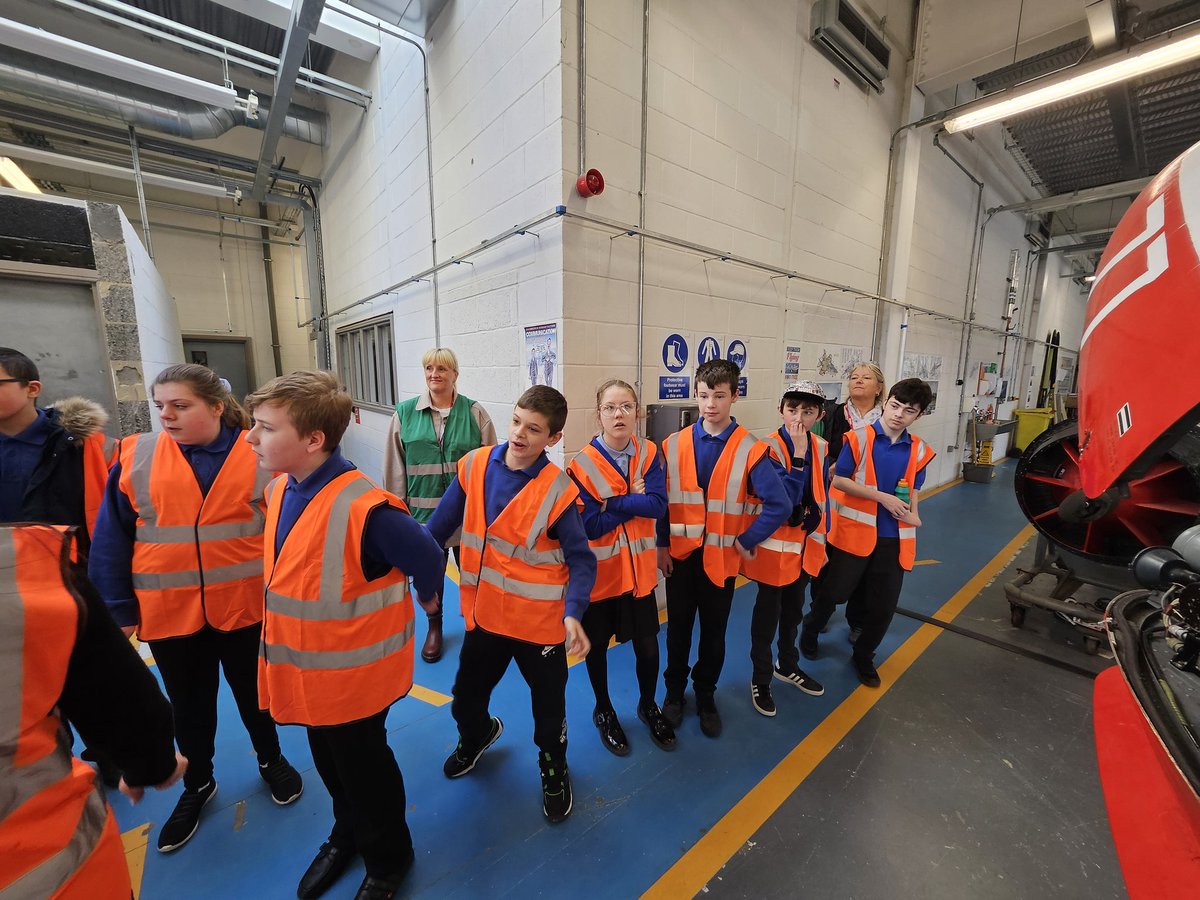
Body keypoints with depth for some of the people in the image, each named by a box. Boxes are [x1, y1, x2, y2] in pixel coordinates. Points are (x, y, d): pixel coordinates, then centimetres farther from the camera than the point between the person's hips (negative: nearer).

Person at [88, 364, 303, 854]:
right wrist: (119, 608, 0)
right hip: (168, 609, 2)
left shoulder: (261, 456, -9)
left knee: (252, 690, 18)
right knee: (188, 702, 21)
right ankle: (197, 784, 45)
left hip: (245, 604, -2)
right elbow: (111, 539, 1)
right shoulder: (135, 456, -5)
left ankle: (270, 759, 44)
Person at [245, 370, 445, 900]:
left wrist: (426, 599, -2)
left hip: (352, 669, -7)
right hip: (304, 666, 7)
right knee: (329, 762, 28)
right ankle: (347, 835, 56)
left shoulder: (364, 508, -33)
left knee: (363, 767, 16)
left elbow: (427, 559, -21)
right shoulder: (280, 489, -4)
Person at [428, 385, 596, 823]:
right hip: (484, 613, 4)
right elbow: (439, 527, 1)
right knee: (465, 698, 24)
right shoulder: (475, 465, -8)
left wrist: (574, 613, -28)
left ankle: (554, 769, 50)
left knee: (548, 705, 17)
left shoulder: (556, 490, -19)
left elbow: (581, 559, -15)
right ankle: (476, 736, 61)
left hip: (540, 619, -3)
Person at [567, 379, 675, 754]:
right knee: (597, 643, 16)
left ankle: (648, 705, 44)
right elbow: (589, 525, -19)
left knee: (647, 643, 14)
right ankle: (603, 711, 44)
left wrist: (612, 503, -22)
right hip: (598, 570, -2)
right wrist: (633, 503, -17)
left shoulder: (649, 454, -6)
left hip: (639, 567, 3)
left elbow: (657, 504, -18)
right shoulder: (582, 464, -16)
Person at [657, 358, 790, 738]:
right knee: (678, 628, 16)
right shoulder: (673, 445, -4)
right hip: (679, 554, 1)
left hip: (721, 557, -1)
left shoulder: (750, 450, -10)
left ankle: (706, 696, 40)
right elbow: (660, 500, 0)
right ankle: (674, 691, 39)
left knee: (714, 632, 16)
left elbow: (780, 505, -12)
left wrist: (746, 541, -10)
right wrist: (662, 544, -3)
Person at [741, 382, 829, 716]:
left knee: (793, 608, 24)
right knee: (768, 612, 8)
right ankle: (760, 678, 29)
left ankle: (787, 666, 46)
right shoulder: (769, 447, -20)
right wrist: (798, 454, -30)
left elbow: (820, 496, 9)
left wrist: (821, 538, 5)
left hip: (805, 544, 7)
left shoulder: (820, 447, 1)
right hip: (774, 545, -6)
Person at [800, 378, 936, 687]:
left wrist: (911, 514, -5)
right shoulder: (860, 438, -9)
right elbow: (839, 480, -10)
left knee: (884, 605, 10)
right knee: (833, 590, 7)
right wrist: (883, 497, -17)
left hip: (894, 537, 4)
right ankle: (810, 630, 36)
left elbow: (913, 489, 15)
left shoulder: (919, 450, 5)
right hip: (855, 531, -4)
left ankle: (864, 656, 34)